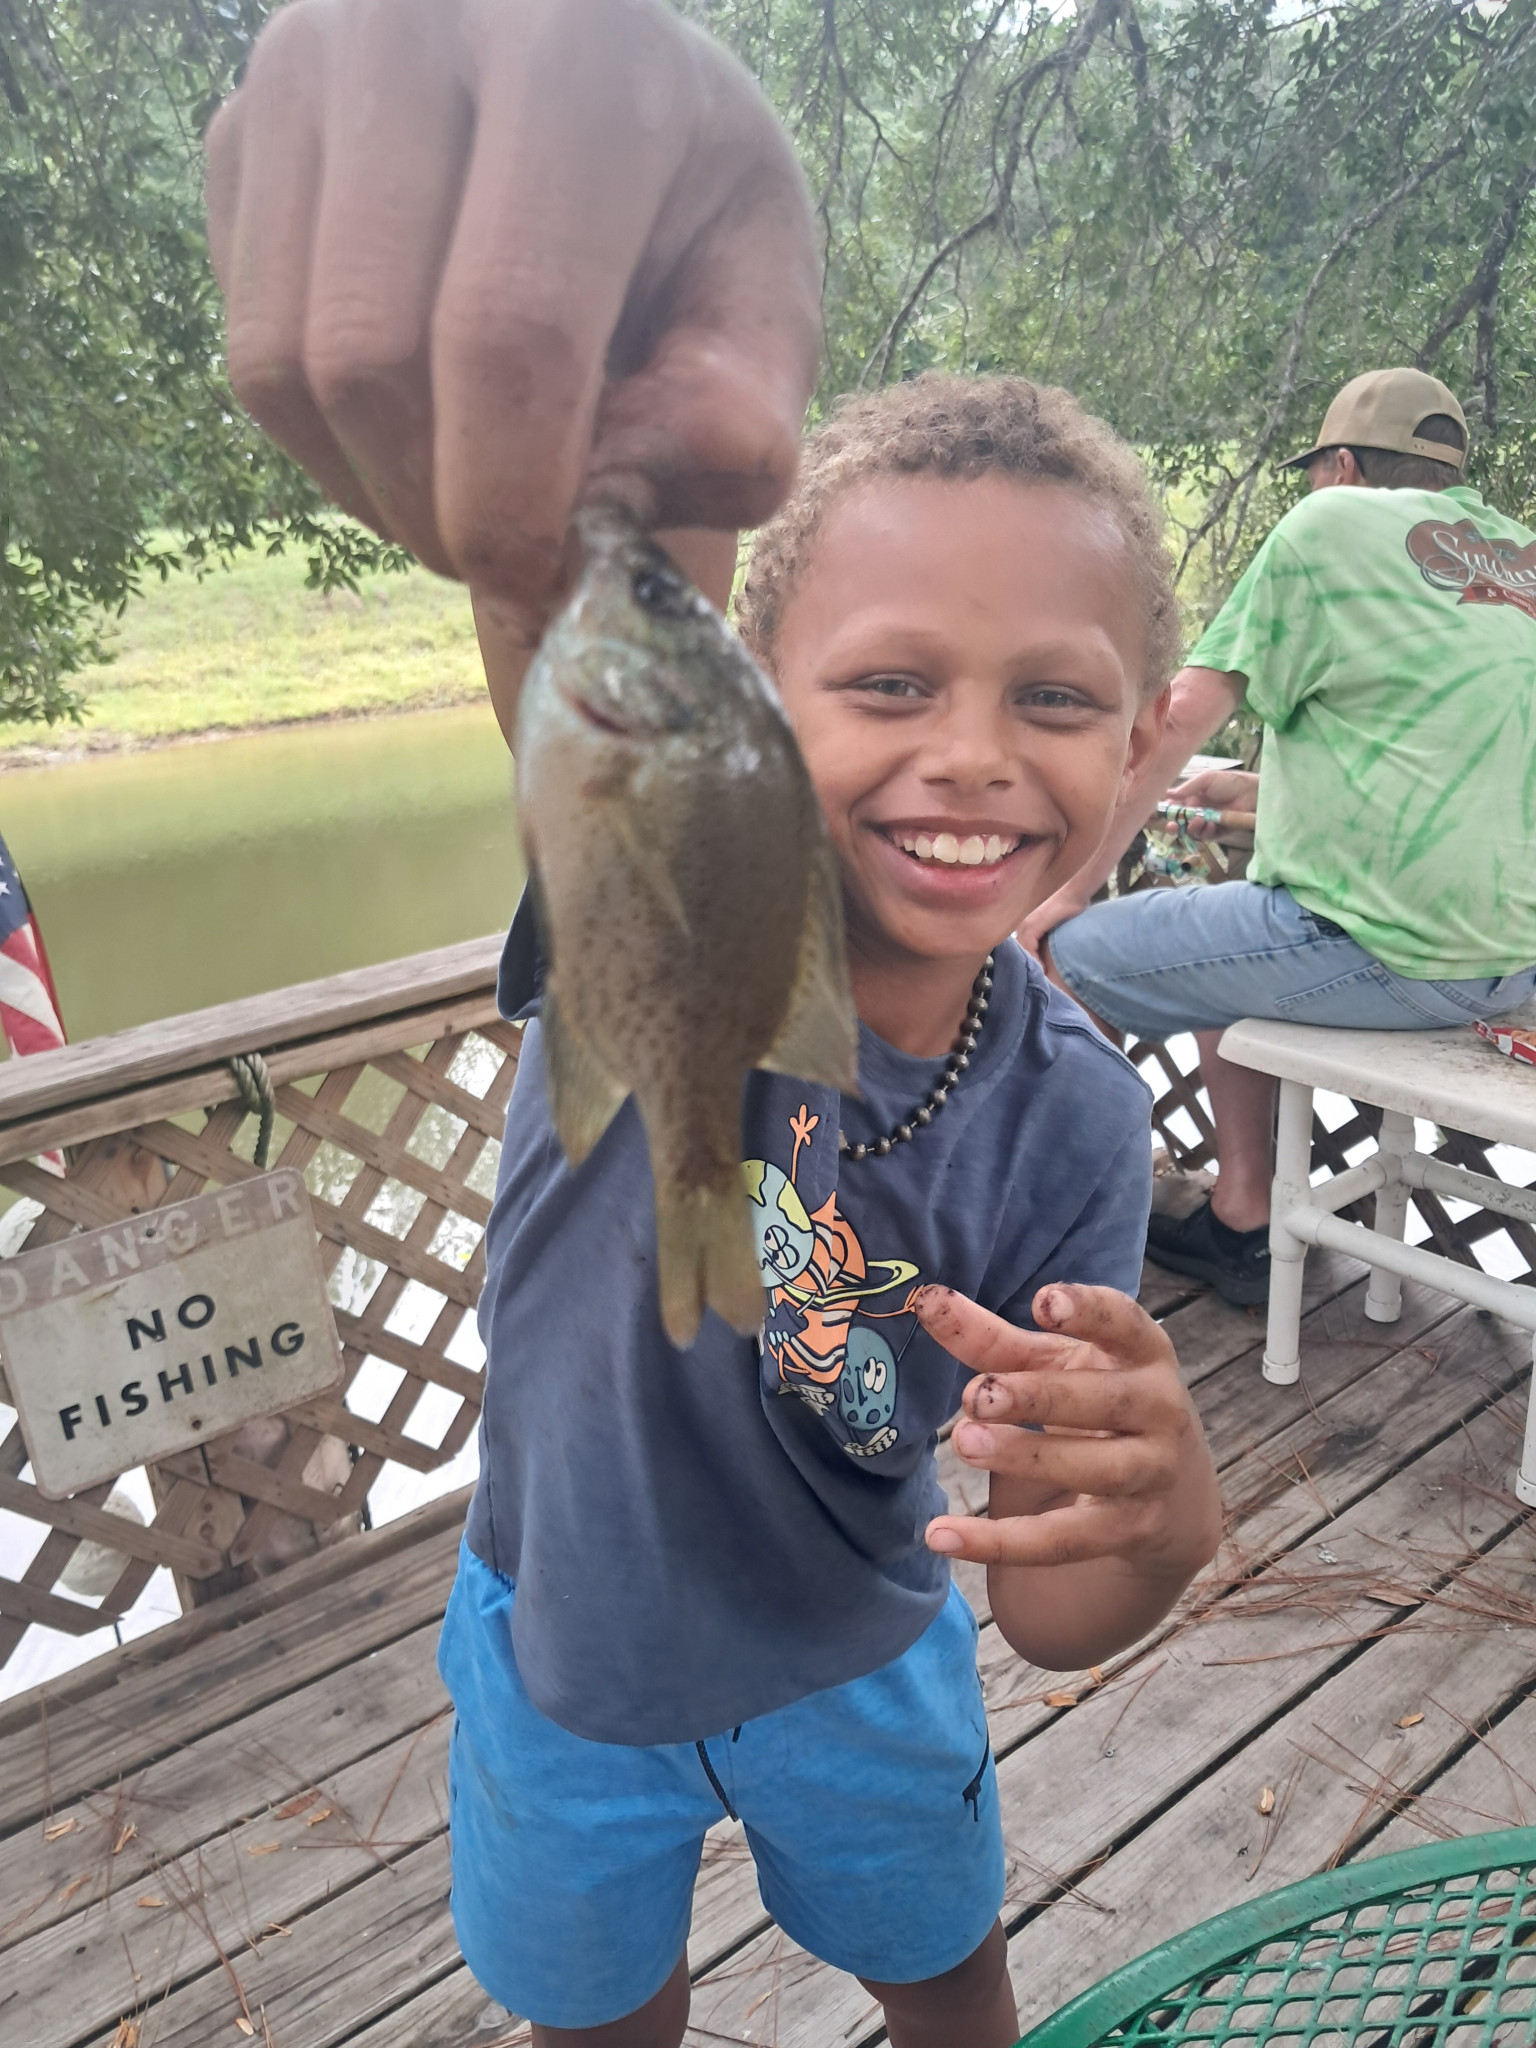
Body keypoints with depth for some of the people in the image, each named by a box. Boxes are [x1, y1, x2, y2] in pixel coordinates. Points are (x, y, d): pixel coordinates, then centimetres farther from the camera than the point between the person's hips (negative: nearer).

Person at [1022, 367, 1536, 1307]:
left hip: (1388, 950, -9)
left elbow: (1183, 715, -5)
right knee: (1223, 945, 27)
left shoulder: (1333, 520, -1)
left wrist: (1075, 887, 2)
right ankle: (1241, 1216, 26)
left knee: (1076, 949, -1)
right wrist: (1267, 791, 35)